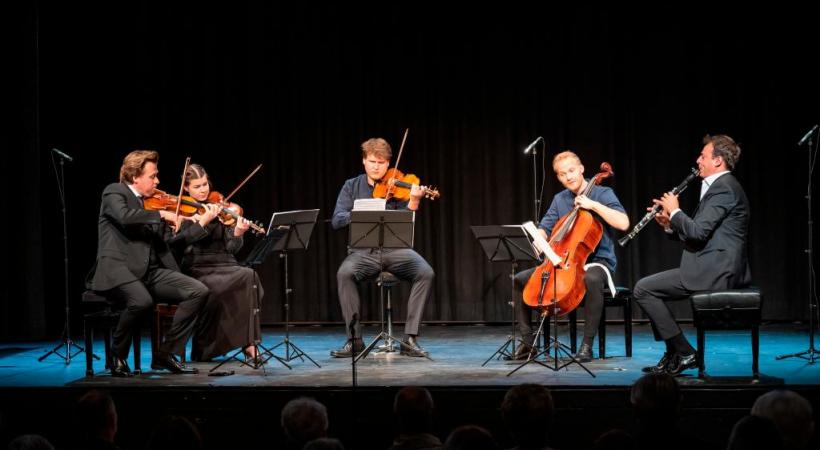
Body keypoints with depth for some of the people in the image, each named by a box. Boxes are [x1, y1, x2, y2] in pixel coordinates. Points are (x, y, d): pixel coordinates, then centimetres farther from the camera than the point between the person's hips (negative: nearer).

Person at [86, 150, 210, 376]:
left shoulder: (152, 201, 21)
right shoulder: (114, 192, 0)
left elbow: (168, 237, 23)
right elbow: (124, 217, -22)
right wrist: (161, 214, -16)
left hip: (150, 272, 7)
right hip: (117, 269, -7)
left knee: (198, 291, -10)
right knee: (142, 300, -37)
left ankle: (166, 354, -3)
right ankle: (118, 357, -10)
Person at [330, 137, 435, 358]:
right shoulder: (352, 187, 10)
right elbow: (337, 221, -1)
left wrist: (413, 201, -25)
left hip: (395, 249, 0)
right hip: (363, 250, 0)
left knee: (426, 273, -27)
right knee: (344, 273, -32)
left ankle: (410, 338, -20)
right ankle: (354, 340, -21)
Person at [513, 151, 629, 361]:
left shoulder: (602, 193, -4)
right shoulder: (559, 200, 13)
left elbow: (623, 223, -17)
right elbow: (544, 229, 10)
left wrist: (594, 205, -21)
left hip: (597, 262, -6)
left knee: (592, 279, -42)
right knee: (521, 279, -5)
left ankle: (587, 344, -34)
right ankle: (528, 342, -1)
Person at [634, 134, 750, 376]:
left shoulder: (724, 187, -14)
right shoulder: (720, 186, 19)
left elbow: (698, 232, -23)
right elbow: (699, 235, 21)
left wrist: (675, 211, -7)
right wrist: (671, 225, 7)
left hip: (715, 271, -11)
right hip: (715, 268, 11)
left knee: (643, 289, -11)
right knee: (649, 288, 18)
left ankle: (684, 353, -8)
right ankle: (672, 356, 15)